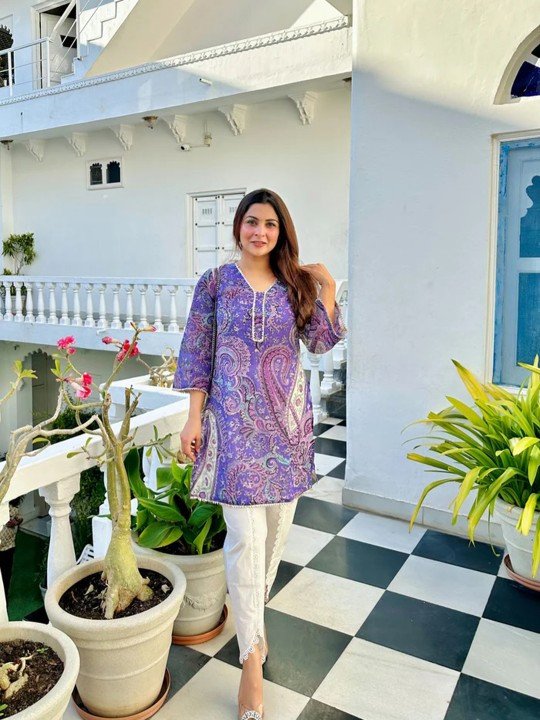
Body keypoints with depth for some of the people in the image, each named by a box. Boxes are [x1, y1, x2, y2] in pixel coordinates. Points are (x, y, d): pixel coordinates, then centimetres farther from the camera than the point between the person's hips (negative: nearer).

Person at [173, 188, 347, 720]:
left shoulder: (296, 283, 9)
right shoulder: (216, 282, 2)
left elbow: (321, 342, 5)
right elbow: (197, 353, 2)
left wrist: (326, 287, -2)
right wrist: (194, 417, -3)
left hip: (287, 417, 3)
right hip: (235, 419, -3)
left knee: (277, 527, 12)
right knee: (245, 535, -7)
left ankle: (254, 614, 37)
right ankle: (252, 657, 7)